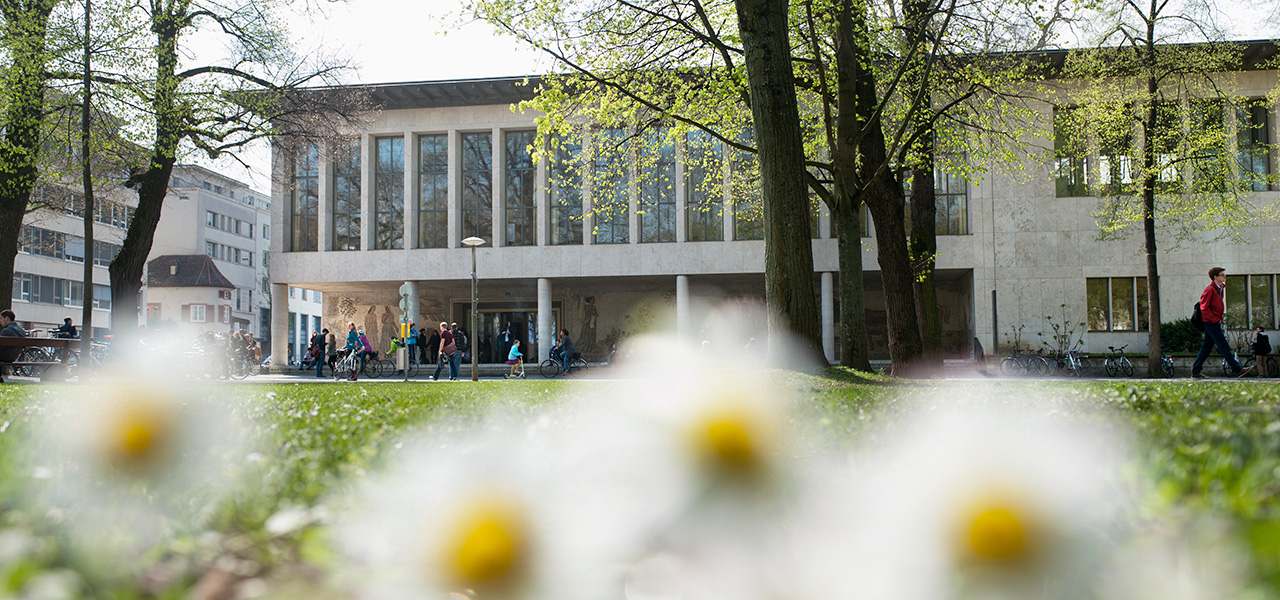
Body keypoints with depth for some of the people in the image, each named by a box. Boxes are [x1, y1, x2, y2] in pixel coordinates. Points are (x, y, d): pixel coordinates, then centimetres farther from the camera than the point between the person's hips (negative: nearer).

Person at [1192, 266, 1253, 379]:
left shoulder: (1221, 288, 17)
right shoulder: (1210, 289, -13)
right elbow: (1204, 307, -16)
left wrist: (1220, 319, 16)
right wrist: (1214, 319, -18)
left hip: (1215, 322, 10)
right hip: (1211, 322, -10)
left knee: (1207, 346, 8)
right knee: (1223, 345, -9)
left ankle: (1195, 372, 10)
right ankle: (1238, 370, -9)